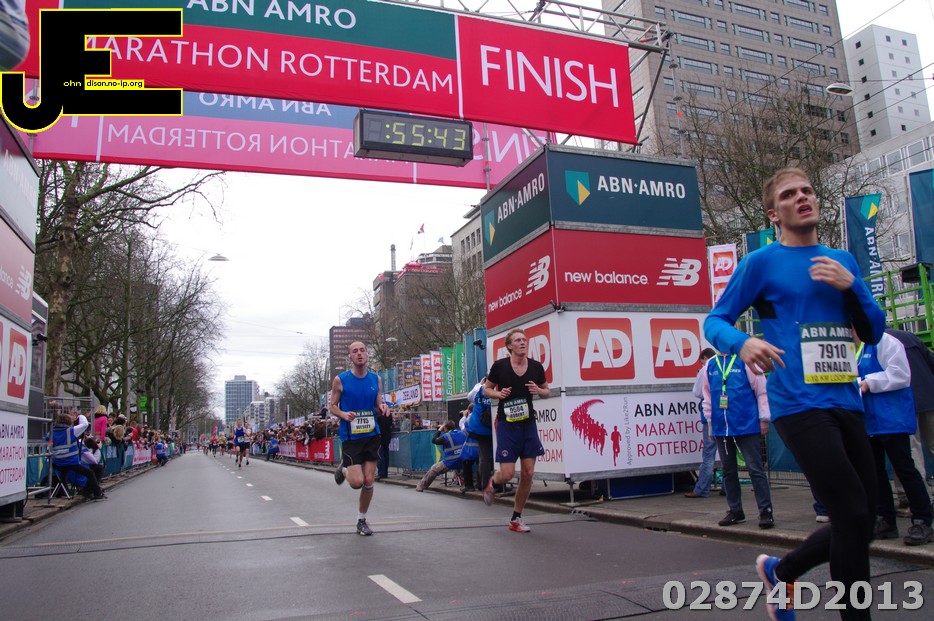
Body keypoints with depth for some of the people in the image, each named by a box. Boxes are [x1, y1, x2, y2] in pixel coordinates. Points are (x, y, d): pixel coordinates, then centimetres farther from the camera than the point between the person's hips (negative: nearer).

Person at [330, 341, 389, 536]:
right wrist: (343, 414, -19)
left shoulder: (376, 379, 4)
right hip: (350, 437, -3)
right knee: (357, 482, -10)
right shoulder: (340, 380, -5)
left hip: (371, 435, 3)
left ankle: (362, 520, 22)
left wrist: (382, 408, -12)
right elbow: (332, 406, 2)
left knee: (369, 480, 3)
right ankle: (343, 469, 25)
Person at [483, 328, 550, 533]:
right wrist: (499, 394, -16)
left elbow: (546, 392, 13)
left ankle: (516, 519, 18)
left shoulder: (536, 367, 1)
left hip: (528, 424, 4)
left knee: (528, 473, 2)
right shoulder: (500, 366, -7)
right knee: (507, 474, -9)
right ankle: (492, 482, 30)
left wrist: (538, 391, -9)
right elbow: (486, 389, 4)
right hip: (506, 424, -3)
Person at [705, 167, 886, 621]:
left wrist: (851, 286, -4)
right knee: (854, 517, -10)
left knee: (859, 524, 10)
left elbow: (873, 334, 13)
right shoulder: (761, 262, -1)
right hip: (800, 407, -6)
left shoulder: (842, 260, 15)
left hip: (847, 404, 6)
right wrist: (743, 342, -24)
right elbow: (714, 321, -2)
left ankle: (779, 571, 33)